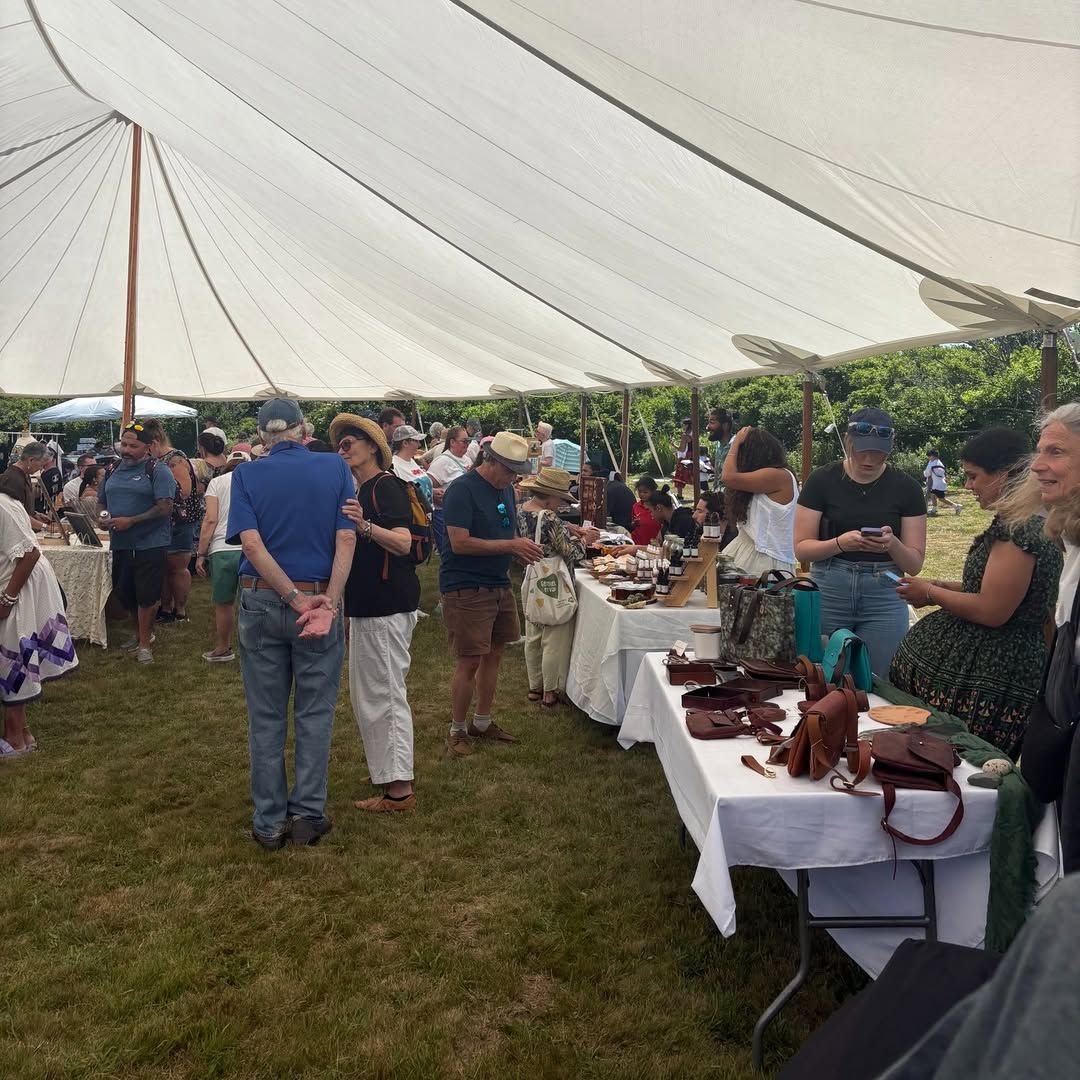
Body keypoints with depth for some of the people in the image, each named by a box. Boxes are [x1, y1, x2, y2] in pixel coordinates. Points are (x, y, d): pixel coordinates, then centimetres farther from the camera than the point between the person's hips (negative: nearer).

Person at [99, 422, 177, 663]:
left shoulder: (158, 472, -10)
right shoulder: (114, 471, 10)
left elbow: (165, 508, -17)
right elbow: (101, 502, 19)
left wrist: (131, 521, -21)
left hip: (150, 544, -7)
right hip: (120, 544, 7)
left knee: (146, 596, 0)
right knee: (124, 593, 16)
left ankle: (144, 643, 14)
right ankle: (141, 632, 38)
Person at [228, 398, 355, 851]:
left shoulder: (247, 474, 0)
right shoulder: (335, 468, 0)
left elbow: (251, 542, -12)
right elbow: (346, 539, -11)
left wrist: (296, 599, -14)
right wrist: (328, 603, -16)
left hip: (261, 604, 1)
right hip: (321, 599, 0)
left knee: (266, 716, 10)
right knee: (314, 713, 10)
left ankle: (270, 822, 18)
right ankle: (307, 814, 15)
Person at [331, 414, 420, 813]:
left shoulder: (385, 487, -14)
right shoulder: (362, 490, 15)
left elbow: (403, 542, -30)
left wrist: (365, 526, -43)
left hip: (387, 607, -11)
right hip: (369, 604, 11)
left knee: (384, 693, -6)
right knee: (371, 691, 18)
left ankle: (399, 789, 0)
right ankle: (390, 773, 30)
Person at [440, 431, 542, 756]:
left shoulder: (505, 489, 11)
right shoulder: (462, 491, -16)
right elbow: (460, 543, -23)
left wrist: (523, 549, -4)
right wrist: (510, 546, -22)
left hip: (498, 586, 8)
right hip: (466, 590, -8)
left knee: (493, 655, 15)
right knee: (469, 663, -4)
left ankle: (482, 722, 30)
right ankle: (457, 730, 13)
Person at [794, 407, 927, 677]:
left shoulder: (906, 489, 0)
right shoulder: (822, 480, -2)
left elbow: (915, 564, 1)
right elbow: (802, 549, -3)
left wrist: (892, 544, -20)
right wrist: (840, 543, -21)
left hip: (885, 597, 1)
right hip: (828, 593, 0)